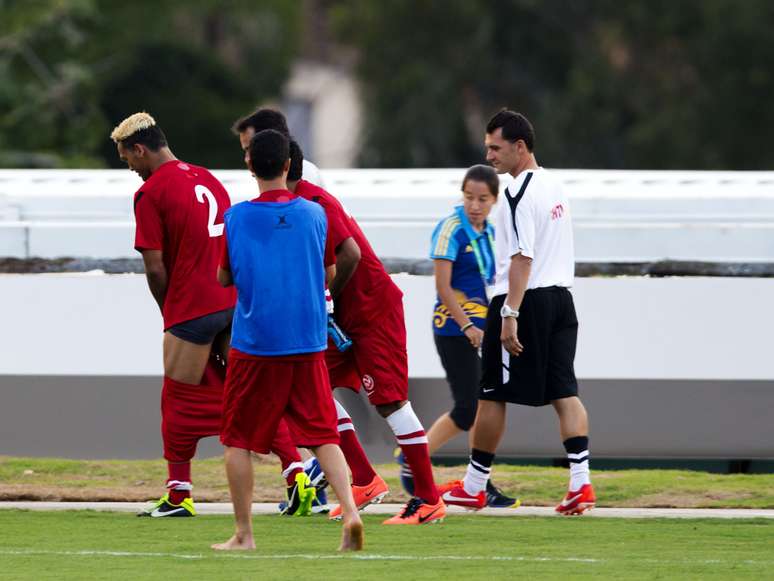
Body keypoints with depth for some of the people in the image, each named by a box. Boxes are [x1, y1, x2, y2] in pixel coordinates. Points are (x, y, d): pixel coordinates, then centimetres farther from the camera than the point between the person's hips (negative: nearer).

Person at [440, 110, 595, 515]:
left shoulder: (519, 194, -14)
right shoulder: (554, 186, 15)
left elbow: (522, 258, -21)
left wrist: (510, 315, -23)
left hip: (525, 300, -9)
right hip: (560, 298, 9)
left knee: (492, 395, 3)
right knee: (564, 393, 3)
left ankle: (473, 486, 11)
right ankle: (581, 483, -7)